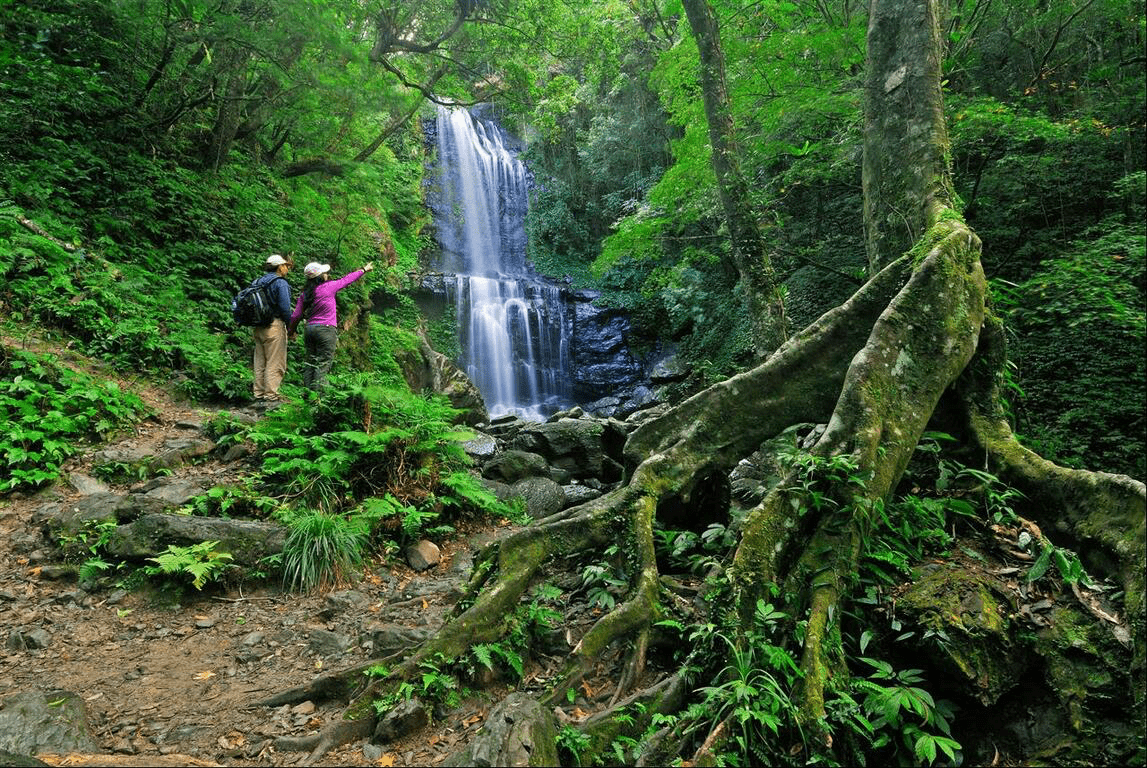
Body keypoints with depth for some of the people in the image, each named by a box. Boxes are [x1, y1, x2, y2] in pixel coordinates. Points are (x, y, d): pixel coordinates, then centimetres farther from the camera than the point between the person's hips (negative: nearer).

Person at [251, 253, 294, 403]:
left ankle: (259, 393, 18)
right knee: (275, 363, -3)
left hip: (258, 327, 8)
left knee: (260, 362, 13)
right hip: (274, 326, -8)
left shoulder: (258, 282, 13)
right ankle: (271, 395, -2)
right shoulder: (280, 283, -10)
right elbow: (285, 307, -16)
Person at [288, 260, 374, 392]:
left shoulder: (304, 294, 7)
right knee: (323, 363, -4)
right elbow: (346, 280, 7)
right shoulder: (328, 287, -7)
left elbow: (296, 315, 7)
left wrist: (291, 331, 20)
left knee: (310, 362, 11)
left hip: (309, 329, 6)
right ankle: (317, 391, -8)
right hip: (326, 330, -6)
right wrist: (364, 270, 21)